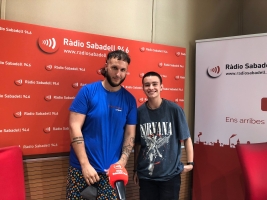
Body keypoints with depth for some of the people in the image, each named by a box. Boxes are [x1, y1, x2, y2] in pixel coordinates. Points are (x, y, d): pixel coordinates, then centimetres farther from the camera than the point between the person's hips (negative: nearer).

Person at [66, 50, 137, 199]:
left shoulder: (129, 99, 2)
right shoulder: (88, 91, -5)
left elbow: (130, 134, 4)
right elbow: (74, 127, -9)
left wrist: (122, 162, -11)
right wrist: (85, 164, -14)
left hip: (111, 170, 2)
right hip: (81, 168, -1)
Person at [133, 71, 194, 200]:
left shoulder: (174, 109, -9)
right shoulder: (139, 112, -2)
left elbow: (186, 138, -1)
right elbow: (137, 143, 6)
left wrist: (190, 163, -5)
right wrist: (135, 169, 10)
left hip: (170, 173, -2)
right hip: (145, 174, 2)